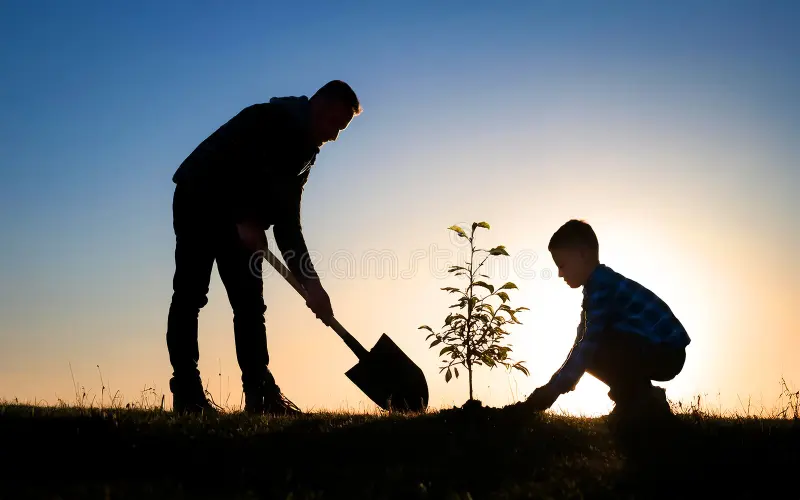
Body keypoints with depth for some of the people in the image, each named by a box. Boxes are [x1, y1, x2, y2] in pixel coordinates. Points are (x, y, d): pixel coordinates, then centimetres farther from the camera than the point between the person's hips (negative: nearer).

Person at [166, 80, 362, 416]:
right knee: (190, 295, -12)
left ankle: (260, 395, 0)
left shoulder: (303, 152, 8)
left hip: (237, 217, 8)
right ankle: (187, 394, -11)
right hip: (199, 203, -8)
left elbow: (288, 223, 5)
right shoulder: (268, 120, -15)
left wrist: (310, 282, -2)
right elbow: (223, 163, -27)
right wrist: (246, 219, -27)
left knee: (250, 303, 0)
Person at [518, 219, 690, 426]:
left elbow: (587, 344, -24)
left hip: (666, 351, -10)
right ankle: (645, 401, 14)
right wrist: (554, 386, 9)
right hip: (659, 353, 10)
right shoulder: (598, 285, 13)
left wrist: (552, 390, -23)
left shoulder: (602, 285, -18)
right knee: (596, 351, 12)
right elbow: (585, 342, 13)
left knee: (594, 352, -22)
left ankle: (641, 402, -6)